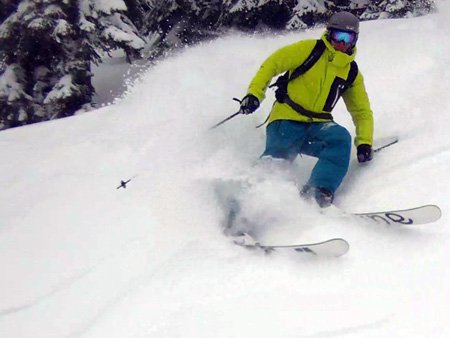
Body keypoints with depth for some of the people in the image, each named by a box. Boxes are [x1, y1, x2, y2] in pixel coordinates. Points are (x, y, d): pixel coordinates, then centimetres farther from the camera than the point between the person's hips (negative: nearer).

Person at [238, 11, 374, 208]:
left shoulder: (352, 73, 13)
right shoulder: (309, 49, 0)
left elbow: (362, 111, 18)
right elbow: (272, 64, -1)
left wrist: (364, 142, 3)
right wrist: (254, 93, -14)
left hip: (317, 126, 3)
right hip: (286, 120, -3)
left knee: (341, 139, -28)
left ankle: (317, 192, -39)